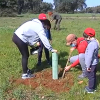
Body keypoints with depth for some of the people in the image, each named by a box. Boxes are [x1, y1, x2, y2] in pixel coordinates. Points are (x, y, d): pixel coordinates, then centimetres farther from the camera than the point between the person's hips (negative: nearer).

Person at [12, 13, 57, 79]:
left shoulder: (36, 23, 18)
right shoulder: (40, 27, -12)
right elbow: (44, 39, -20)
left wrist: (31, 45, 17)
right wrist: (51, 49, -19)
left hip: (18, 36, 10)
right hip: (20, 38, -10)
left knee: (26, 55, 20)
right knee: (25, 56, 2)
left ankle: (26, 70, 35)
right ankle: (25, 74, 13)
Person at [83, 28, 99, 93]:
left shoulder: (91, 44, -28)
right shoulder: (95, 42, 3)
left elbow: (90, 56, -27)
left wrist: (88, 66, -18)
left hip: (91, 64, -9)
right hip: (95, 62, 9)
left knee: (91, 76, 7)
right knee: (93, 75, 22)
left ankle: (90, 89, 23)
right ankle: (93, 87, 38)